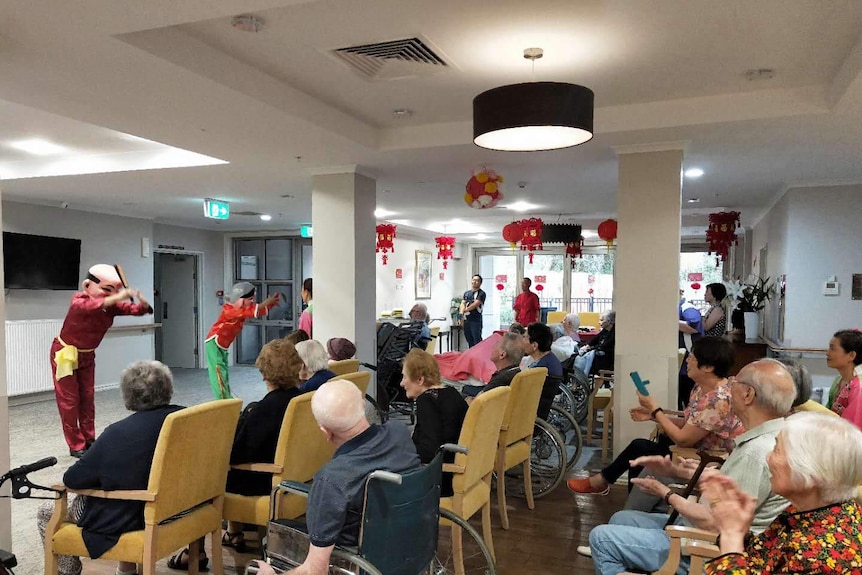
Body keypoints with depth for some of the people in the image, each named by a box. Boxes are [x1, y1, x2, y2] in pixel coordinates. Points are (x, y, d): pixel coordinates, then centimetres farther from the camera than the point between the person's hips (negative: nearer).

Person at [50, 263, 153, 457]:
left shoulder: (112, 306, -10)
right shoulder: (79, 301, -27)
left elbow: (136, 310, -13)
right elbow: (89, 306, -51)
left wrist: (143, 302, -36)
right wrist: (117, 297, -62)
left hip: (87, 355, 6)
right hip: (65, 353, -6)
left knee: (88, 397, 8)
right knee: (69, 399, -2)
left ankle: (89, 440, 17)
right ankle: (75, 445, 4)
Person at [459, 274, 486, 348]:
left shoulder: (481, 294, -4)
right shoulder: (466, 293, 14)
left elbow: (475, 305, -15)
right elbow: (463, 304, 3)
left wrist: (465, 310, -11)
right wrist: (461, 313, -16)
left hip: (476, 320, -6)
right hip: (466, 320, 6)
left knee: (477, 341, -9)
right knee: (469, 341, 12)